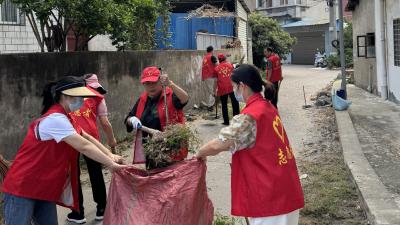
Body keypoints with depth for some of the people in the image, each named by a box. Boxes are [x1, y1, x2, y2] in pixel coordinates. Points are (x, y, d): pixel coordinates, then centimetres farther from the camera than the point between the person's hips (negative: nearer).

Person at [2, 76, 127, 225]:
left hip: (43, 189, 9)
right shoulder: (55, 118, -21)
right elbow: (83, 146, -24)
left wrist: (109, 155, -2)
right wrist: (111, 164, -20)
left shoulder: (64, 118, 12)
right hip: (22, 187, -9)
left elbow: (87, 138, 10)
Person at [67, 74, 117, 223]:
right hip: (90, 135, -1)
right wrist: (111, 140, 25)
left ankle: (78, 213, 14)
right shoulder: (97, 96, 16)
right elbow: (105, 123, 11)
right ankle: (101, 209, 22)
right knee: (96, 173, 14)